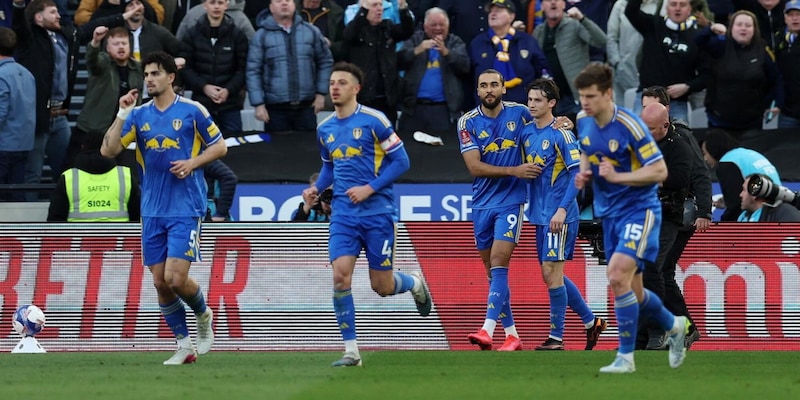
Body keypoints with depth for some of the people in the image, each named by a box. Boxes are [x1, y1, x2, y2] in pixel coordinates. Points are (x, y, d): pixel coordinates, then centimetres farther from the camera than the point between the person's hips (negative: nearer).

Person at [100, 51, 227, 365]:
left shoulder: (192, 111, -3)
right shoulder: (139, 114, 7)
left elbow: (219, 147, 4)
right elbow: (108, 150, 0)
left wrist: (192, 163, -12)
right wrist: (122, 114, -10)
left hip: (185, 209, -5)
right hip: (152, 211, 5)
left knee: (176, 278, -13)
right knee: (160, 283, 2)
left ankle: (203, 315, 17)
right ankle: (184, 346, 14)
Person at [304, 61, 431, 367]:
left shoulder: (374, 121, -8)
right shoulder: (325, 129, 9)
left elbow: (401, 161, -6)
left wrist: (369, 188, -15)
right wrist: (316, 187, 5)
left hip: (377, 212, -4)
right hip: (343, 213, 4)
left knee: (382, 286, 1)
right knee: (340, 275, -14)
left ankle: (415, 283, 38)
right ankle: (351, 351, -8)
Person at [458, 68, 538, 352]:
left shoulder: (520, 113, -1)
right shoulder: (468, 122, -2)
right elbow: (474, 167, -9)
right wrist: (515, 170, -18)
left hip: (510, 201, -3)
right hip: (482, 204, 3)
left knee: (498, 264, -15)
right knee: (492, 271, 6)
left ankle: (488, 330, -24)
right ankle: (511, 334, 14)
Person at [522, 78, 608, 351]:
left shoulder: (561, 134, -11)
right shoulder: (527, 132, 10)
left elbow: (578, 173, -14)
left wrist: (562, 209, -20)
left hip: (559, 216, -8)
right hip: (540, 215, 8)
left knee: (552, 272, -8)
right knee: (550, 275, 12)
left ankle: (556, 338, -2)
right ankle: (591, 322, 26)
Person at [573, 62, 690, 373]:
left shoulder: (629, 126, -20)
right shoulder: (583, 120, 1)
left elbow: (660, 171, -18)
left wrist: (617, 176, -27)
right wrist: (584, 173, 1)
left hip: (639, 210, -7)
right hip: (609, 213, 7)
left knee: (618, 274, -24)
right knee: (630, 291, 11)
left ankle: (625, 356, -15)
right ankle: (674, 326, 40)